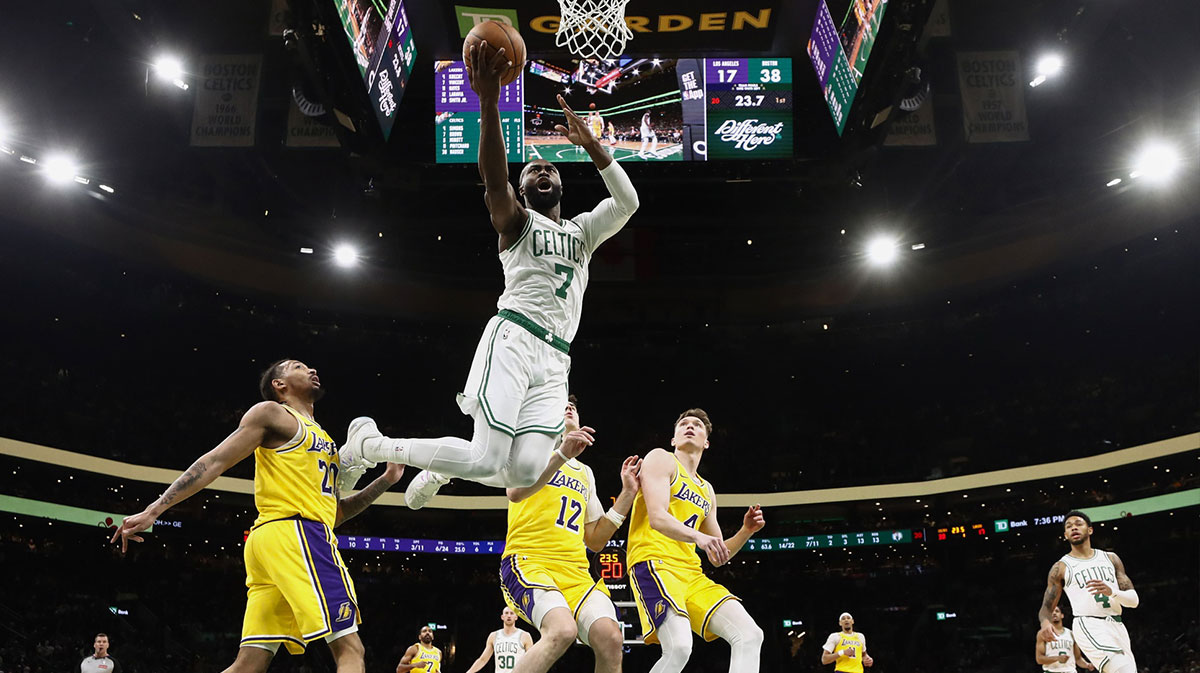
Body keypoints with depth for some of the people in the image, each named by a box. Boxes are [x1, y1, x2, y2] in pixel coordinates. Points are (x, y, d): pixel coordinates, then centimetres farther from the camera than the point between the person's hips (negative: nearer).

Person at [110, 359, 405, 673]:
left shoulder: (323, 441, 30)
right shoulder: (271, 412, 7)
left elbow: (334, 513, 29)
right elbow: (214, 461, 0)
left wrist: (385, 480, 23)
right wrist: (153, 510, -7)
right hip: (295, 533, -9)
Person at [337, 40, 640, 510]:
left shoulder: (583, 232, 24)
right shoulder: (516, 221, 11)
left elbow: (627, 202, 7)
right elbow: (494, 178, -11)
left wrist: (589, 144, -3)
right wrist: (488, 102, -23)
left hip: (555, 359, 5)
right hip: (513, 339, -5)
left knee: (525, 471, -13)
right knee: (487, 461, -16)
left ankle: (441, 469, 18)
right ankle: (367, 442, 4)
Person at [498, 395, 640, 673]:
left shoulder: (585, 472, 27)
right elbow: (515, 492, -13)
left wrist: (627, 493, 15)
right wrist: (561, 454, -22)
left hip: (575, 570, 6)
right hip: (529, 561, -5)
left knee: (611, 638, -22)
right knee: (563, 629, -34)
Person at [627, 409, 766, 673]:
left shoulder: (707, 491, 25)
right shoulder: (661, 459, 4)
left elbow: (718, 558, 25)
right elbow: (657, 518, -14)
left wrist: (746, 531, 8)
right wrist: (698, 537, -31)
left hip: (691, 572, 8)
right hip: (654, 562, -8)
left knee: (750, 635, -8)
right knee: (679, 646, -31)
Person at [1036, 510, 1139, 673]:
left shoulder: (1110, 558, 15)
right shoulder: (1061, 567, 5)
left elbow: (1134, 600, 9)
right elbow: (1047, 608, 5)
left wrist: (1112, 591, -13)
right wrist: (1046, 624, -20)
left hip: (1117, 626, 6)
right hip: (1088, 625, -5)